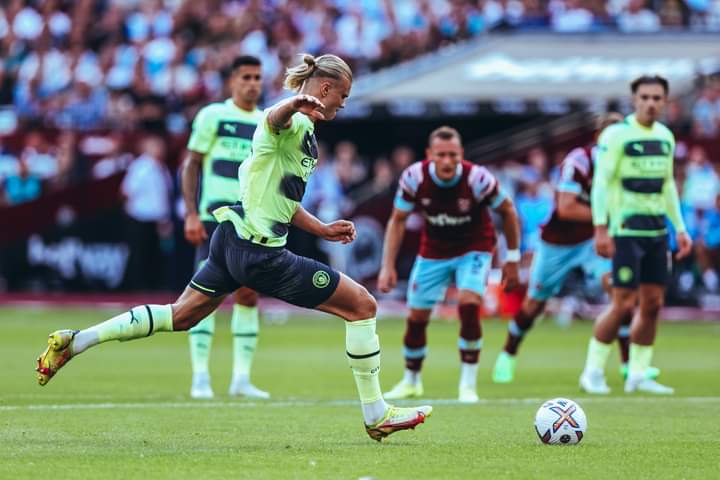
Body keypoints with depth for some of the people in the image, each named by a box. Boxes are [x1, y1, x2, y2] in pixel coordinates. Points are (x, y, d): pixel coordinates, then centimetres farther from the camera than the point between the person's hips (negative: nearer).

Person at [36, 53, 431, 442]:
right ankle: (376, 415, 0)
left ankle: (73, 342, 19)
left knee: (180, 315, 19)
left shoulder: (305, 134, 17)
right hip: (260, 253, -10)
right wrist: (294, 104, -63)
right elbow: (274, 120, -41)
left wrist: (323, 230, 26)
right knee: (362, 305, -6)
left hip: (233, 238, 10)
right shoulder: (292, 123, -14)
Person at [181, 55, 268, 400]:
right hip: (214, 215, -4)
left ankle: (242, 378, 6)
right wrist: (191, 214, -11)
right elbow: (190, 165, -2)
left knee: (249, 295, 1)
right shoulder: (213, 116, 0)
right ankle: (200, 377, -7)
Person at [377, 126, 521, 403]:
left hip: (474, 249, -3)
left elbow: (508, 212, -9)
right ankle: (411, 381, 30)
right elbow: (398, 220, -6)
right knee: (416, 317, 5)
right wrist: (387, 266, -10)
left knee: (469, 306, -25)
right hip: (433, 252, 3)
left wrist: (512, 259, -4)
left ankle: (468, 384, -13)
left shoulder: (477, 179, -27)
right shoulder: (414, 178, -21)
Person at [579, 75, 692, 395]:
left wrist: (680, 228, 18)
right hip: (626, 230, -7)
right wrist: (601, 228, -18)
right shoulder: (616, 135, -8)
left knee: (653, 303, 5)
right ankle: (593, 371, 2)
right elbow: (601, 182, -12)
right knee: (624, 304, -10)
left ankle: (638, 374, 13)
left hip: (657, 230, 7)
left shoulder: (665, 137, 13)